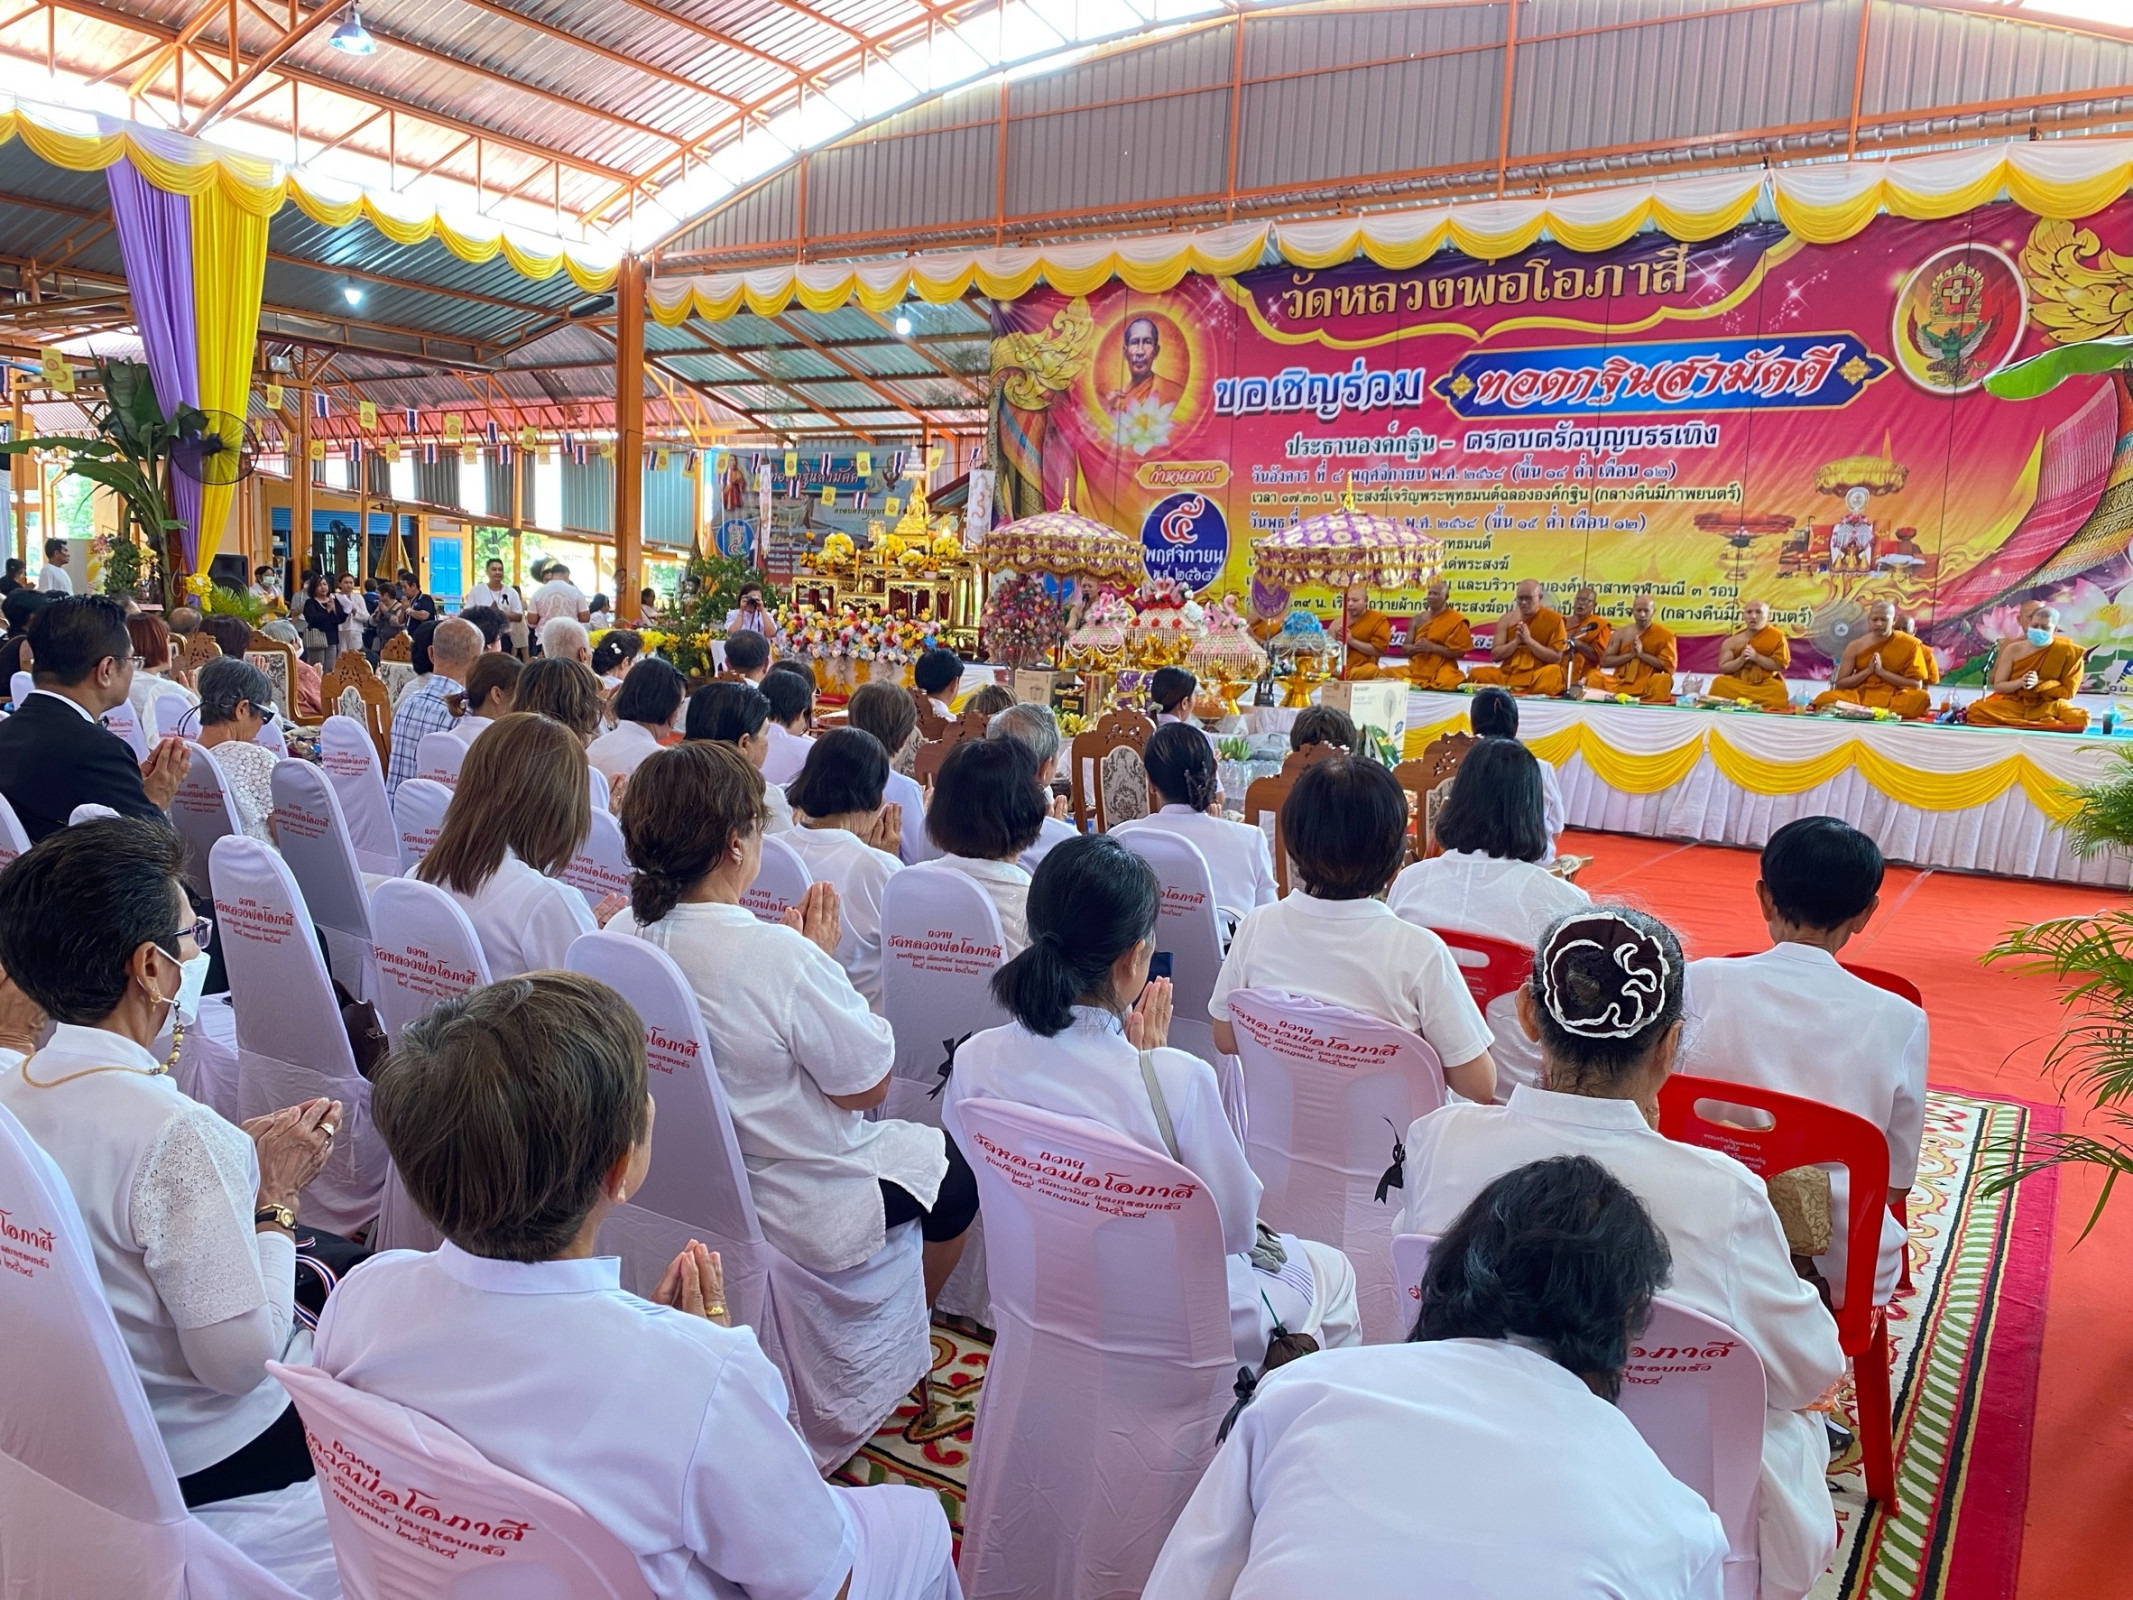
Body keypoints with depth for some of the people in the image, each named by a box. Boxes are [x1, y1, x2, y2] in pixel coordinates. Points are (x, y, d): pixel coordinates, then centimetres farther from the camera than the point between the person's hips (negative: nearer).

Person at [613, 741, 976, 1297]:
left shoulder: (622, 933, -10)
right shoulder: (779, 958, -33)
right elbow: (868, 1087, -19)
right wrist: (823, 960, -13)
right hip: (794, 1216, -7)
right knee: (957, 1168, 18)